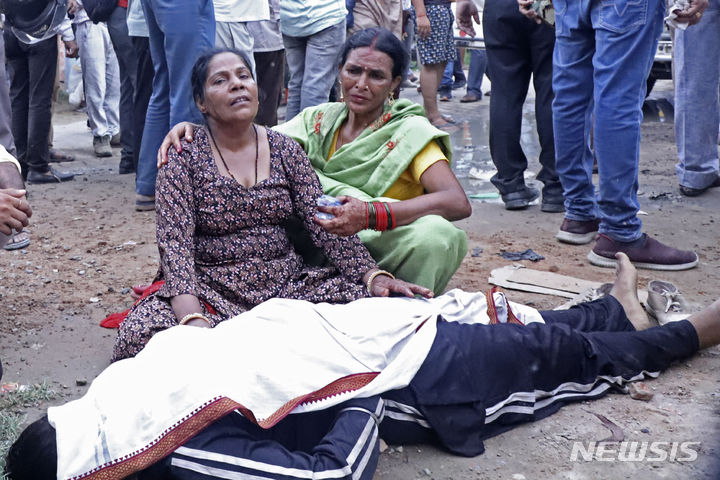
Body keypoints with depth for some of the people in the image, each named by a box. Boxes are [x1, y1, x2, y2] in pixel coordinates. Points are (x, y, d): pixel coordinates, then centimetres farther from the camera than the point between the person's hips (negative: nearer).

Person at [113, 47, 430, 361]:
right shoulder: (184, 160, -2)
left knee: (373, 300, -22)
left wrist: (374, 276, -16)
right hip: (214, 291, -2)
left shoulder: (285, 150, 7)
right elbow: (175, 243, -12)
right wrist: (194, 320, -30)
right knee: (139, 332, -31)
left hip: (286, 284, 3)